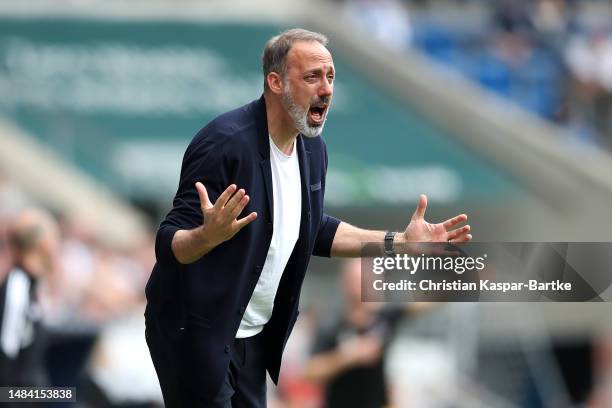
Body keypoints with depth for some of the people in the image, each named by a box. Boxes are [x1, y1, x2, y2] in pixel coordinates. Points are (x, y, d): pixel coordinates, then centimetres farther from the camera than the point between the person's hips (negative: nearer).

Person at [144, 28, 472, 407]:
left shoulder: (312, 149, 3)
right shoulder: (225, 143, -23)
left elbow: (313, 230, 17)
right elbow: (168, 243, -24)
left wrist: (398, 242, 8)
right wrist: (209, 235, -46)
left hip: (256, 335, 8)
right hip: (197, 334, -8)